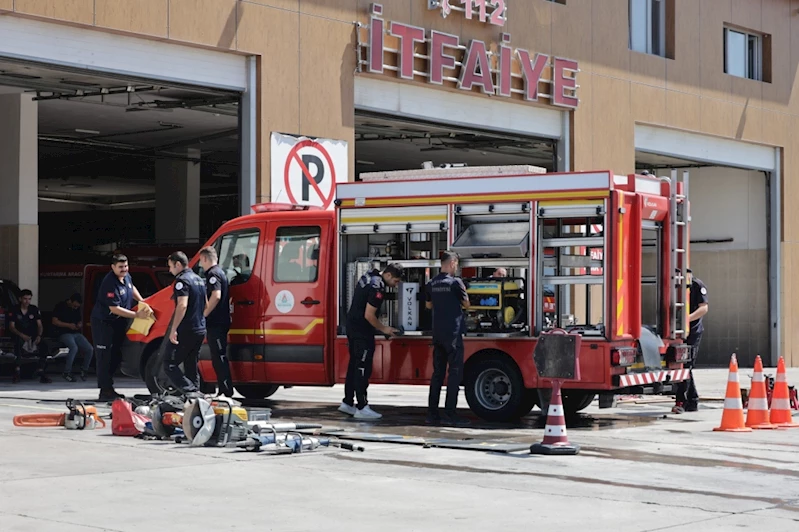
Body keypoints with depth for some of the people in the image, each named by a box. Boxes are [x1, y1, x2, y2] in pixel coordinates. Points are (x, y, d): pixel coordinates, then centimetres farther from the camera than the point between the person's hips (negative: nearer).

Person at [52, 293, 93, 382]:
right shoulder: (60, 307, -3)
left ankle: (84, 370, 9)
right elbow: (54, 321, -10)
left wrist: (80, 324, 3)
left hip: (76, 333, 6)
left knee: (90, 349, -14)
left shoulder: (77, 309, 16)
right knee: (74, 347, -34)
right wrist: (69, 325, -17)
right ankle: (66, 372, -23)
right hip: (64, 333, -6)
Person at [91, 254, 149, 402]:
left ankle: (108, 388, 24)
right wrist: (137, 315, -28)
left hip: (118, 323, 9)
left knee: (116, 356, 14)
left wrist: (141, 301, 12)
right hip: (103, 322, -9)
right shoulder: (110, 283, -27)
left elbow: (132, 288, 26)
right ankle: (105, 391, -10)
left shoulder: (126, 277, 1)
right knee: (105, 356, -10)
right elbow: (114, 308, -28)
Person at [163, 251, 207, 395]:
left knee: (170, 365, -5)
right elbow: (205, 305, 25)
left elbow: (182, 305, -24)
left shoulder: (182, 280, -13)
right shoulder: (199, 279, 16)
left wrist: (173, 329, -25)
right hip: (200, 330, 9)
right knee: (191, 366, 16)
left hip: (185, 331, -9)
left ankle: (190, 392, -19)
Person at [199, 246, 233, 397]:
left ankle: (227, 392, -11)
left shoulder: (213, 274, -13)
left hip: (216, 324, -11)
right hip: (218, 323, 11)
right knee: (218, 358, 15)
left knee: (219, 358, -10)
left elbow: (216, 296, -26)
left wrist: (204, 314, -18)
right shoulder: (219, 273, 20)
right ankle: (223, 392, 19)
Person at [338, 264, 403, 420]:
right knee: (363, 368, -6)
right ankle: (362, 408, -5)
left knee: (355, 365, 16)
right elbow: (369, 315, -23)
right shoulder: (377, 288, -22)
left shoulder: (369, 276, 8)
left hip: (352, 325, 10)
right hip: (362, 331, -10)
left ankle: (348, 403, 23)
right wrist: (383, 329, -7)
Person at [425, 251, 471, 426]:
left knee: (437, 372, 9)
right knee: (455, 372, -4)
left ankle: (432, 413, 8)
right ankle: (450, 413, -8)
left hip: (437, 333, 7)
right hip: (453, 332, -7)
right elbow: (466, 304, 0)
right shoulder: (455, 282, -11)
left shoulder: (432, 283, 8)